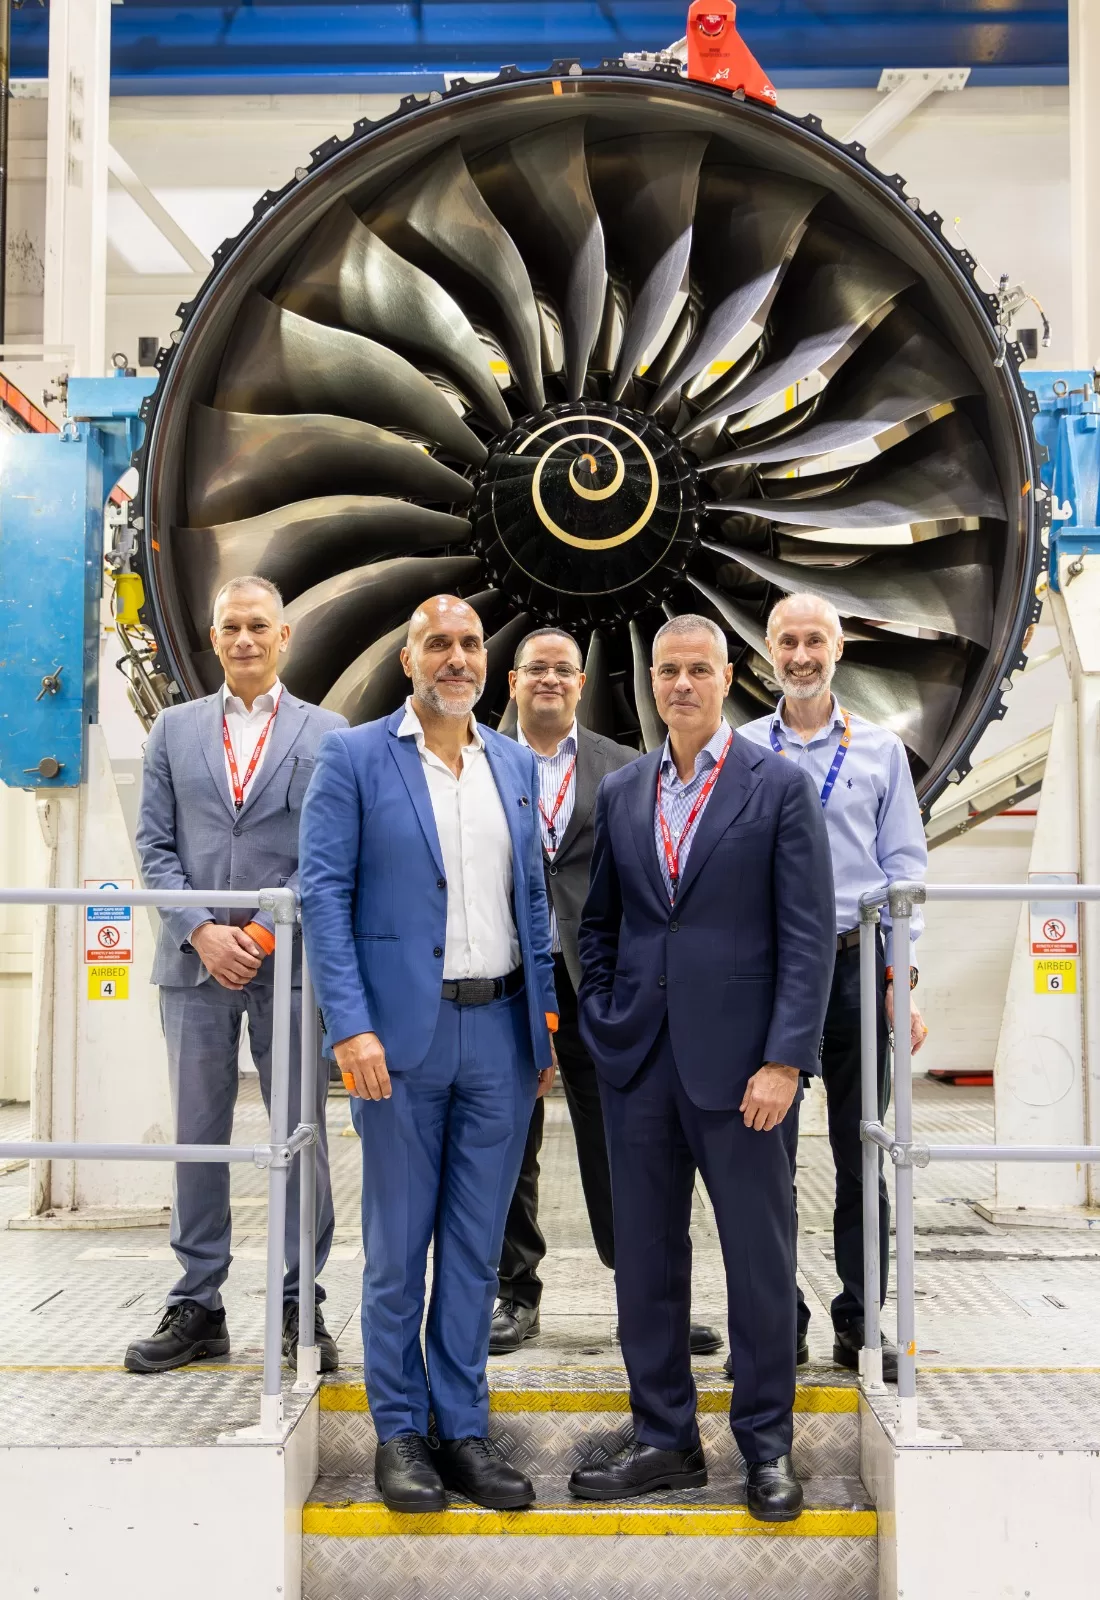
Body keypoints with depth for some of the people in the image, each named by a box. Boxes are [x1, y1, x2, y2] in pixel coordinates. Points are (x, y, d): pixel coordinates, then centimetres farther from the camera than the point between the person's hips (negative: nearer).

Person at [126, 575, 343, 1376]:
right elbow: (155, 844, 7)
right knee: (197, 1137, 7)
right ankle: (198, 1308, 18)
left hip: (291, 963, -2)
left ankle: (300, 1306, 15)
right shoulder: (175, 728, 12)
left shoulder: (327, 732, 6)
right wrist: (201, 932, -7)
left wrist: (268, 933, -10)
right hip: (196, 964, 2)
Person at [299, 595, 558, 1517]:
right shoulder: (354, 758, -2)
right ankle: (399, 1430, 22)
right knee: (397, 1246, 7)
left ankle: (464, 1428, 24)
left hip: (501, 1033, 4)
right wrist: (350, 1025, -15)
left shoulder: (517, 764, 12)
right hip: (403, 1031, -4)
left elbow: (533, 897, 14)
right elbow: (323, 894, -7)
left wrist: (546, 1017, 8)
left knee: (477, 1247, 11)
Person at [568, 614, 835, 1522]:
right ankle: (665, 1440, 25)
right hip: (638, 1063, 4)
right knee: (645, 1258, 11)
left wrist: (784, 1061, -13)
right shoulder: (621, 794, 11)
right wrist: (602, 1025, 7)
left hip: (740, 1062, -4)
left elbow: (809, 934, -7)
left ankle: (767, 1447, 23)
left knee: (760, 1260, 6)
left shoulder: (781, 787, -3)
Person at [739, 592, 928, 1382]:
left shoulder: (881, 749, 8)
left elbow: (904, 870, 5)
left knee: (860, 1151, 5)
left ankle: (860, 1321, 17)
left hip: (855, 966, 0)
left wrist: (901, 981, -3)